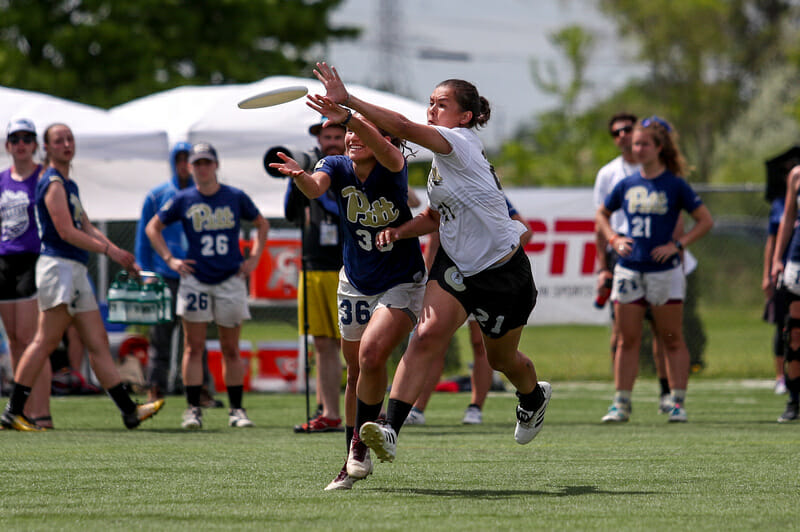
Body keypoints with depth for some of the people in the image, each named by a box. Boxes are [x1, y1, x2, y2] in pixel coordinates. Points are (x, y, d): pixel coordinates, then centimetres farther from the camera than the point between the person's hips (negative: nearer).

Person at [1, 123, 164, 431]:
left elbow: (87, 229, 23)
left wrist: (120, 257, 13)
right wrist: (109, 250, -13)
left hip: (76, 271, 10)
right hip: (58, 265, -10)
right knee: (46, 341, -11)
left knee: (98, 343, 7)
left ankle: (129, 411, 6)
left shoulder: (69, 185, 21)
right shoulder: (53, 183, -9)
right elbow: (66, 232, -16)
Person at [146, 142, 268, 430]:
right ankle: (193, 409, -2)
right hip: (195, 280, 0)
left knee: (231, 350, 4)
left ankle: (236, 409, 9)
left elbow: (262, 224, 18)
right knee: (194, 347, -4)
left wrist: (254, 258, 7)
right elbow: (152, 227, 12)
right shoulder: (183, 200, 2)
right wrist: (170, 260, 3)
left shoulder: (236, 198, 4)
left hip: (230, 279, 0)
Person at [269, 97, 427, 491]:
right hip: (355, 285, 5)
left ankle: (362, 444, -8)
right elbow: (315, 188, -28)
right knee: (356, 372, 11)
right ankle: (353, 464, 22)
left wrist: (348, 116, -59)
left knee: (371, 354, -25)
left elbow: (385, 151, -42)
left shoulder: (394, 169, -18)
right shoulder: (338, 167, -7)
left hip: (402, 284, -5)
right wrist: (299, 176, -53)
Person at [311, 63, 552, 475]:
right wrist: (401, 231, -2)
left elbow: (403, 128, -37)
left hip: (503, 273, -6)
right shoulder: (441, 160, 5)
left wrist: (347, 101, -44)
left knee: (501, 358, 14)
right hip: (455, 264, 6)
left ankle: (534, 397, 52)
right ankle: (390, 430, -35)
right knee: (428, 334, -20)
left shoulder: (461, 143, -21)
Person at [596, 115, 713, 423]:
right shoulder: (627, 185, 8)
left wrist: (678, 245, -10)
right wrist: (613, 239, 5)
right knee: (627, 340, 4)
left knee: (672, 340, 1)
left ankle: (678, 403, 4)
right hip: (629, 269, 4)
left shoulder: (675, 185, -3)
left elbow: (705, 221, -1)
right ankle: (621, 403, 8)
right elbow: (602, 215, 22)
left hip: (664, 270, -3)